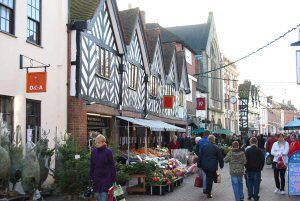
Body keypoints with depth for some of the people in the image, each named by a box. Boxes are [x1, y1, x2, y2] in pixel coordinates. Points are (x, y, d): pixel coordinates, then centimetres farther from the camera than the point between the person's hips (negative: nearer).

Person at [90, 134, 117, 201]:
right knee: (99, 194, 10)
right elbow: (92, 165, 10)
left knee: (104, 194, -8)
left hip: (106, 177, -4)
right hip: (97, 177, 4)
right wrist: (91, 176, 11)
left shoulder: (108, 152, -10)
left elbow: (112, 165, -7)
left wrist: (114, 178, -8)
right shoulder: (94, 151, 1)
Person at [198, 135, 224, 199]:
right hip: (212, 166, -4)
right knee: (210, 179, 3)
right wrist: (221, 165, 11)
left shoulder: (204, 146, 3)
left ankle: (208, 191, 25)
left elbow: (200, 156, 7)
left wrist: (199, 165, 14)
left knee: (208, 177, 21)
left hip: (204, 166, 4)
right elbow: (220, 157, -2)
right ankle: (208, 193, 6)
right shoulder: (215, 147, -8)